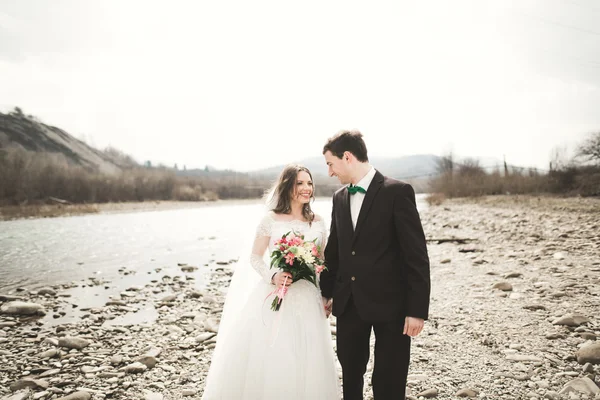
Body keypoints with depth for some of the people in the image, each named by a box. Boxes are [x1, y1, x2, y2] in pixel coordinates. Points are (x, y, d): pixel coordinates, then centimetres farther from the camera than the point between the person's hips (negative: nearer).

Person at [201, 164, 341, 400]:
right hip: (273, 296, -2)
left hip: (307, 299, 3)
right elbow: (255, 258, 1)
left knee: (304, 361, 10)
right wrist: (272, 276, -16)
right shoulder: (271, 219, -4)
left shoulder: (318, 222, 5)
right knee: (264, 358, 4)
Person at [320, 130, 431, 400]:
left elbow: (416, 254, -13)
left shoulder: (397, 192, -11)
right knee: (350, 374, 17)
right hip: (349, 303, 6)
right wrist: (326, 292, 19)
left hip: (389, 303, -5)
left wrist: (417, 309, -14)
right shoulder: (339, 198, 8)